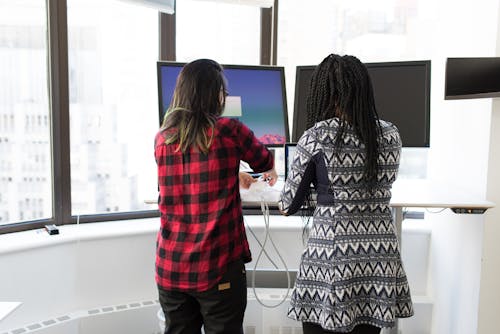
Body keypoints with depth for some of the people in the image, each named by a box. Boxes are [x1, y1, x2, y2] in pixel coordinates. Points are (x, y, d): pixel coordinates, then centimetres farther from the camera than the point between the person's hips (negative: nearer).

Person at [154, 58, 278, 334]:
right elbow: (264, 161, 11)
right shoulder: (229, 130, -9)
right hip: (217, 268, -4)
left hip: (170, 268, 5)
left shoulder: (162, 139, 3)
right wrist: (271, 174, 35)